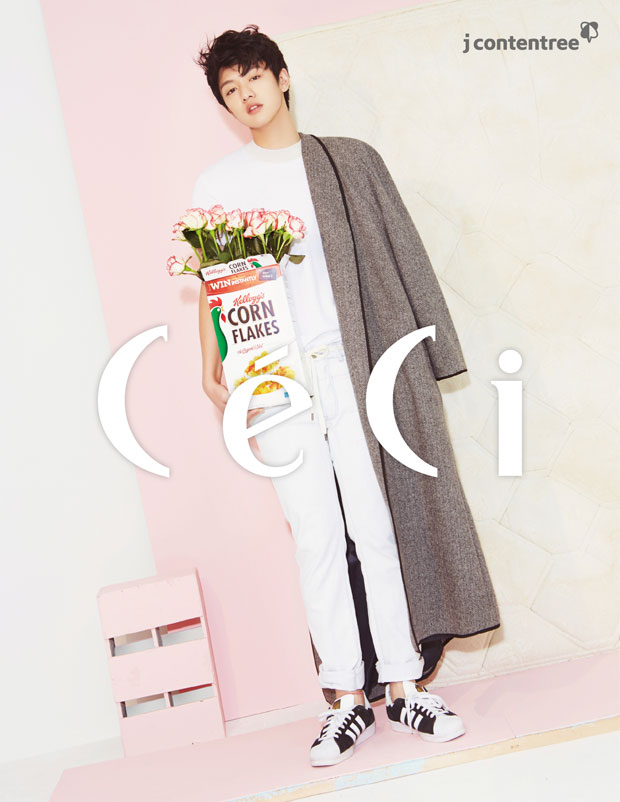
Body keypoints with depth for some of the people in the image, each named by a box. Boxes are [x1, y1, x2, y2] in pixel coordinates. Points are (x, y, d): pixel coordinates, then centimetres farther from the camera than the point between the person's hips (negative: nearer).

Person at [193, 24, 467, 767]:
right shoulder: (217, 182, 13)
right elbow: (211, 284, 10)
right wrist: (212, 366, -2)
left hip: (346, 363, 0)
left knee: (376, 525, -2)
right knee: (317, 537, 1)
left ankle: (403, 686, 9)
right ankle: (348, 699, 9)